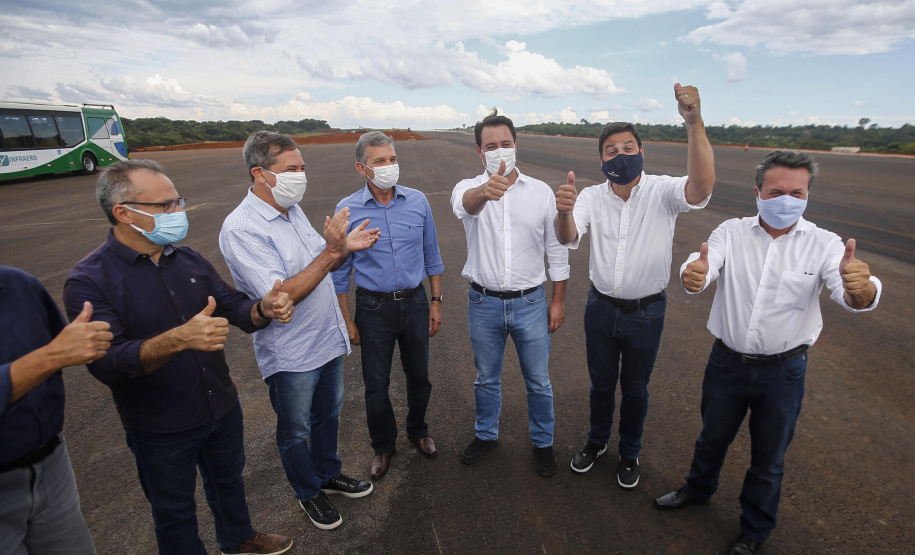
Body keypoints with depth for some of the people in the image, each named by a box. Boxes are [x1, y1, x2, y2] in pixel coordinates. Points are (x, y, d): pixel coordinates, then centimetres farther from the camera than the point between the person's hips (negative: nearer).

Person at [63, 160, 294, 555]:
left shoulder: (188, 259, -1)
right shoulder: (88, 281, -19)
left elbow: (235, 308, 0)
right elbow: (106, 364, -30)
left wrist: (264, 309, -24)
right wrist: (178, 340, -47)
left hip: (222, 407, 6)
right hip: (161, 431, -5)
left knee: (228, 479, 28)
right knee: (175, 511, 19)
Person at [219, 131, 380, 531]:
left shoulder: (292, 209, 3)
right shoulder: (241, 229, -23)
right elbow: (282, 295, -30)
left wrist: (345, 247, -5)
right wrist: (332, 251, -32)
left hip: (328, 339, 8)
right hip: (290, 355, -7)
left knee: (328, 414, 25)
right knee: (296, 430, 16)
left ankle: (329, 474, 48)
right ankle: (308, 493, 41)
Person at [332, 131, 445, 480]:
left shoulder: (418, 202, -3)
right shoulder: (347, 210, -9)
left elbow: (431, 256, 6)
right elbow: (340, 271, -2)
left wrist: (436, 301, 4)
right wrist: (347, 321, -2)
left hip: (415, 303, 2)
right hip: (374, 308, -1)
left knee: (419, 376, 16)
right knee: (376, 385, 11)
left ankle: (418, 431, 44)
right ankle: (383, 445, 37)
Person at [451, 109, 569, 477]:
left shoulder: (541, 192, -3)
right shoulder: (470, 189, -6)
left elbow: (557, 250, 2)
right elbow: (465, 203, -33)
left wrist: (558, 301, 1)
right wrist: (485, 191, -57)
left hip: (529, 303, 0)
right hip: (484, 302, 0)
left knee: (538, 381, 14)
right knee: (486, 378, 19)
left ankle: (542, 441, 38)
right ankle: (486, 434, 43)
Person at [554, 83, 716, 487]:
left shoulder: (662, 192, -13)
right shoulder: (592, 197, -7)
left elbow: (701, 189, -35)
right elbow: (568, 238, -22)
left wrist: (694, 123, -47)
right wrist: (563, 211, -46)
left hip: (646, 312, -2)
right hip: (601, 307, 2)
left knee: (634, 388, 17)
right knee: (601, 382, 20)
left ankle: (630, 453, 42)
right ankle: (597, 441, 46)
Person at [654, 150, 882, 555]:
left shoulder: (823, 245, -11)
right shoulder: (731, 233, -9)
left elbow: (854, 298, -25)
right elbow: (702, 271, -25)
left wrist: (861, 287, -50)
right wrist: (692, 276, -50)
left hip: (782, 370, 0)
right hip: (727, 361, 1)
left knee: (768, 458, 18)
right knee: (712, 435, 22)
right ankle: (699, 488, 52)